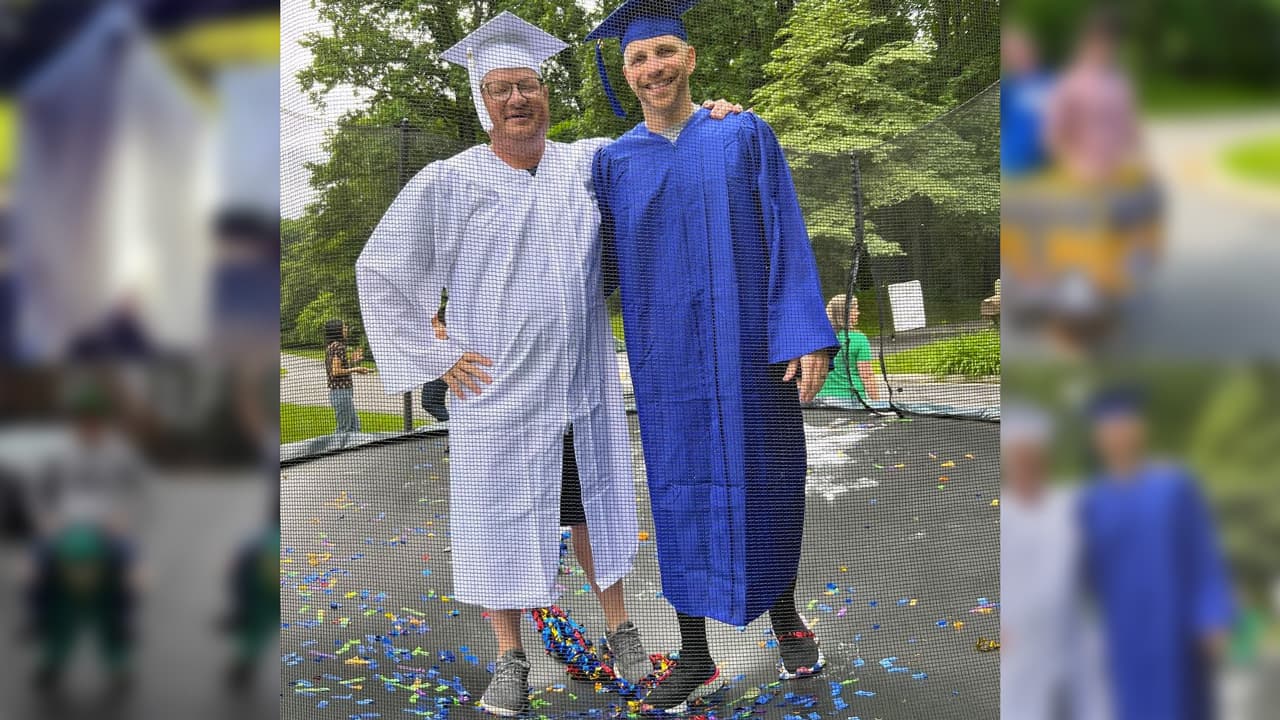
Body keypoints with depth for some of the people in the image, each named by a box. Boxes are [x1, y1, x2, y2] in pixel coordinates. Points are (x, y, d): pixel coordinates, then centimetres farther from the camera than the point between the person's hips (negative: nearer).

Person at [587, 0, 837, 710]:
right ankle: (694, 657, 15)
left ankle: (785, 616, 33)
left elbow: (786, 238, -2)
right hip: (668, 355, 1)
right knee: (682, 491, 4)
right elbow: (603, 261, 11)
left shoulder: (745, 135, 2)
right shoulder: (614, 161, 7)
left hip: (750, 346, -1)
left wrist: (806, 335, -10)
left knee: (766, 482, 9)